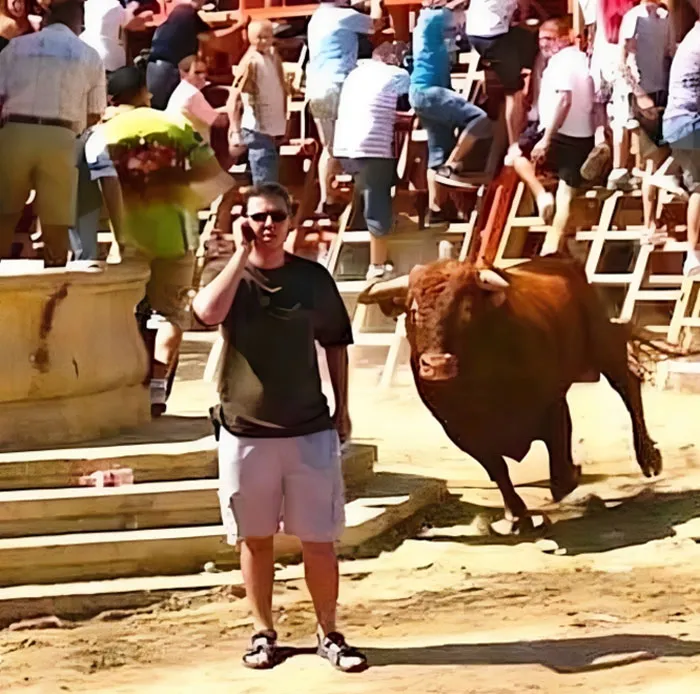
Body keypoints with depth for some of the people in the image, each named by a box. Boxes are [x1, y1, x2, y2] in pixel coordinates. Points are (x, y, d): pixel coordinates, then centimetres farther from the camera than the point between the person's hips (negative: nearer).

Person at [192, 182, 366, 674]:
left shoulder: (313, 278, 1)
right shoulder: (230, 275, -2)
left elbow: (336, 343, 12)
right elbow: (208, 312, -25)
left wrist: (342, 409, 10)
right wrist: (242, 255, -19)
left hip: (310, 430, 0)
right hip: (245, 432, 0)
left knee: (319, 538, 2)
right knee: (255, 537, 10)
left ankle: (329, 634, 15)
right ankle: (263, 633, 22)